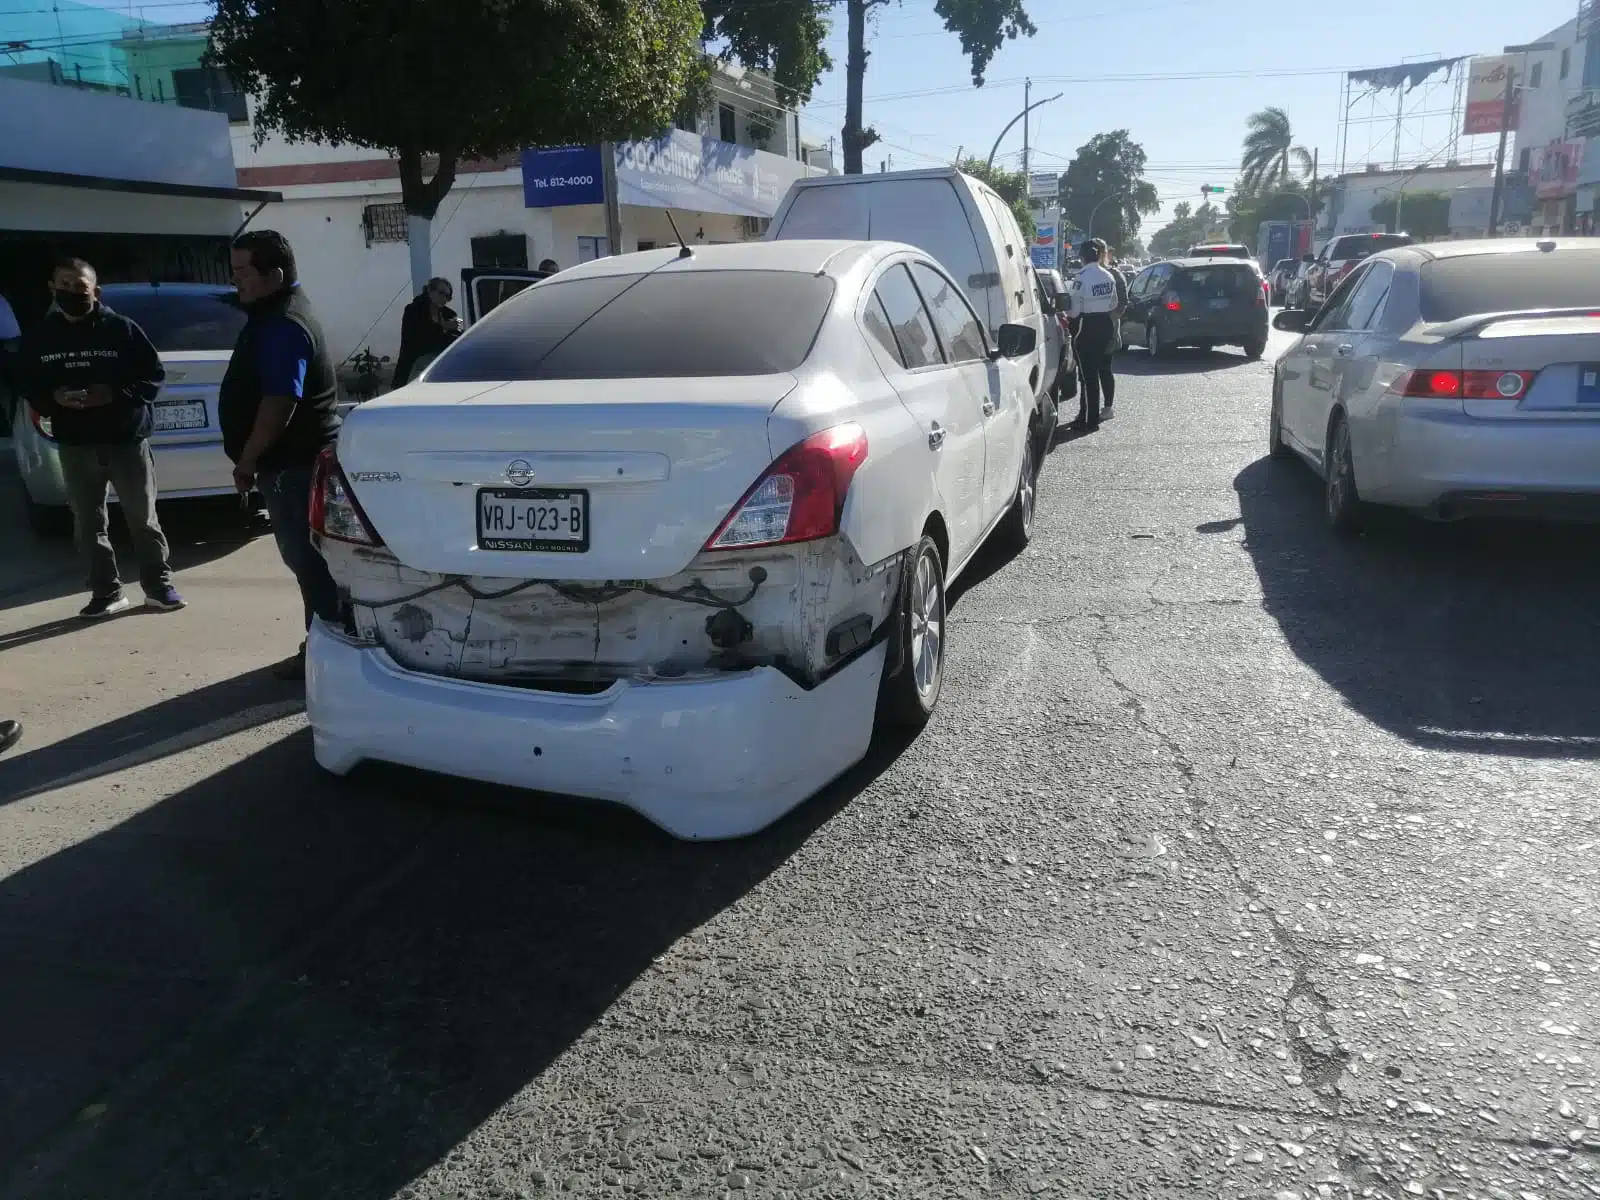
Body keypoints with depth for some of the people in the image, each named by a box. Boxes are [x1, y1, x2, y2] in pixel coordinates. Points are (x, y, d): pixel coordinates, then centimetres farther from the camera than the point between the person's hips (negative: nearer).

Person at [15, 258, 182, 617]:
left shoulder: (122, 328, -6)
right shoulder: (40, 337, 4)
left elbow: (153, 374, -4)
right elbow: (24, 382, 12)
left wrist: (115, 393, -18)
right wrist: (53, 397, -10)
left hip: (127, 439, -3)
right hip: (75, 445, 3)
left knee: (143, 518, 4)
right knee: (89, 524, 7)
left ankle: (159, 586, 16)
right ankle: (107, 594, 16)